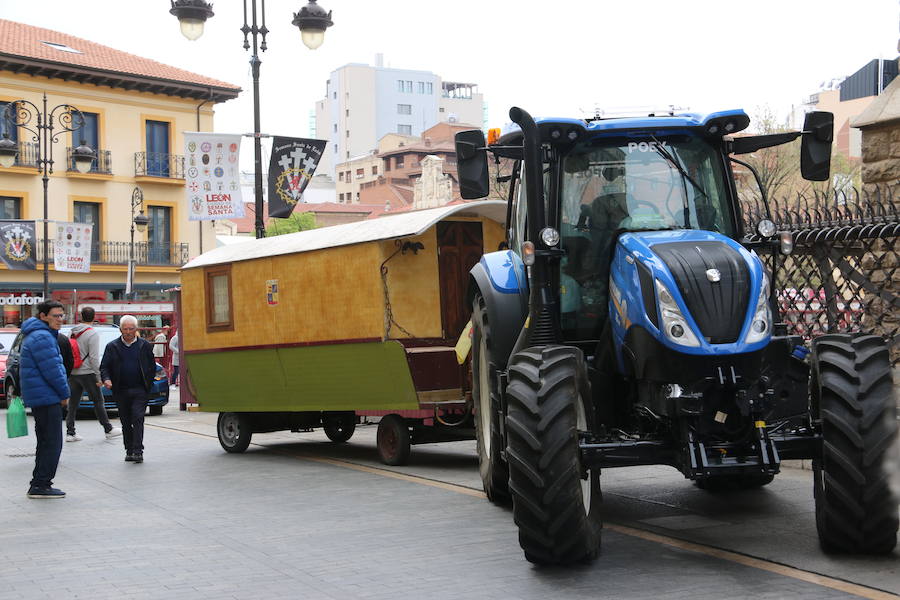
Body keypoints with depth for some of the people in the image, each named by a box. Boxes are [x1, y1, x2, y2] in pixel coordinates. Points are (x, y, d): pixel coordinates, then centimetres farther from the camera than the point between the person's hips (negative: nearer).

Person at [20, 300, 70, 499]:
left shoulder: (44, 335, 18)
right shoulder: (42, 337, -16)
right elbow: (52, 370, -20)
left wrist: (61, 393, 15)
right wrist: (64, 393, -9)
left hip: (40, 398, 11)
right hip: (47, 397, -11)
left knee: (46, 443, 15)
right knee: (52, 443, -7)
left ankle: (39, 484, 19)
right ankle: (41, 485, -6)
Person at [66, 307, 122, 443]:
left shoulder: (72, 333, 8)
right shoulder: (93, 333, -11)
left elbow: (68, 352, 10)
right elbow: (94, 357, -15)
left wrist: (69, 371, 17)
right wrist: (98, 376, -10)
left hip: (72, 374, 6)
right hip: (87, 373, -6)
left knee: (73, 403, 8)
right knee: (98, 401, 4)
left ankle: (70, 432, 6)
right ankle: (108, 430, 10)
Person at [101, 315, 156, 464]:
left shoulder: (145, 345, 6)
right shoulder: (112, 347, 7)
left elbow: (152, 366, 11)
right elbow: (104, 367, 5)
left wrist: (149, 383, 3)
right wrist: (106, 379, -15)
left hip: (139, 390, -2)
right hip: (121, 391, 2)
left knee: (138, 419, -12)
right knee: (126, 422, 7)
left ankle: (138, 451, -14)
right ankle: (129, 450, 15)